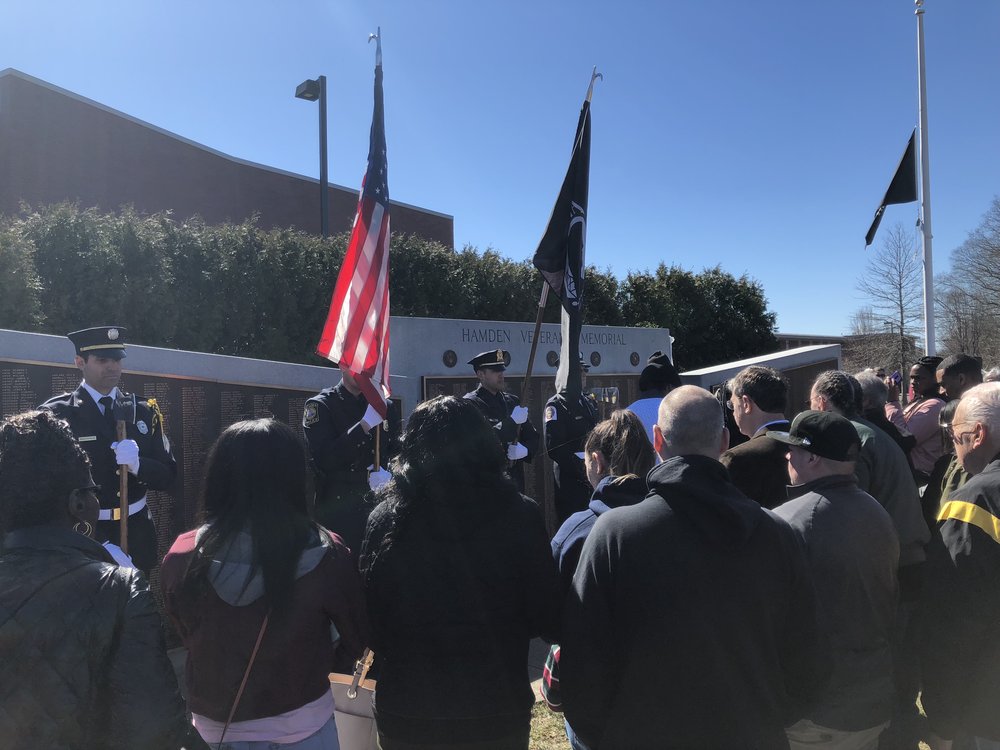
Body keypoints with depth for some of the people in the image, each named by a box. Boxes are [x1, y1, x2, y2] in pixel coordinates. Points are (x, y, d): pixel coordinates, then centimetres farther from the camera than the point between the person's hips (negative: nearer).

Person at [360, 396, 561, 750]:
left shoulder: (386, 518, -12)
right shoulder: (519, 515, -14)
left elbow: (368, 618, -5)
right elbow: (549, 620, -8)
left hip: (407, 713, 1)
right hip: (499, 711, 0)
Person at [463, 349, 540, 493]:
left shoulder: (512, 401, 13)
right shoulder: (471, 403, -6)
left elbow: (532, 437, 16)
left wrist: (525, 450, -6)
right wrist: (512, 421, -18)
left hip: (515, 480, 6)